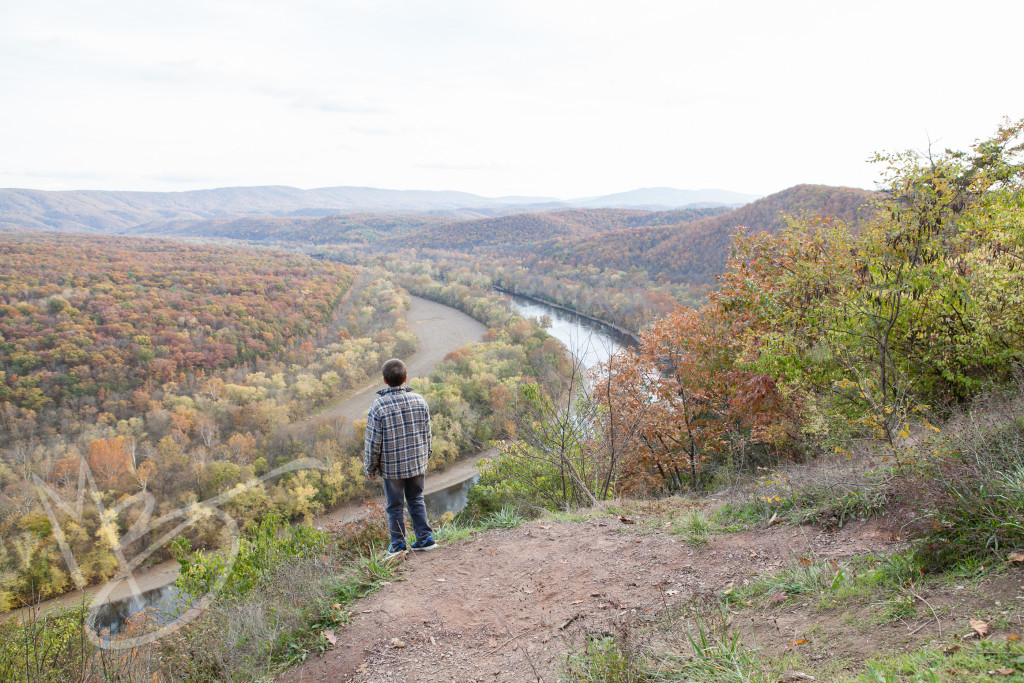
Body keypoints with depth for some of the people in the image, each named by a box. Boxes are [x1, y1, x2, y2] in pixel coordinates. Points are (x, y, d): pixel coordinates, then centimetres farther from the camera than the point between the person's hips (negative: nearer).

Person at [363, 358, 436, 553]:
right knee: (416, 500, 20)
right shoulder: (419, 400, -3)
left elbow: (373, 441, -11)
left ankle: (398, 544, 20)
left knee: (395, 506, 11)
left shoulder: (379, 405, -16)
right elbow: (427, 434, 5)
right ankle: (425, 537, 17)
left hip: (391, 467, -3)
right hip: (417, 463, 3)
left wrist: (370, 468, 1)